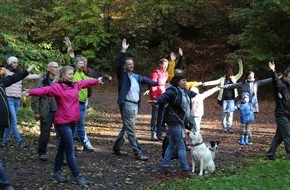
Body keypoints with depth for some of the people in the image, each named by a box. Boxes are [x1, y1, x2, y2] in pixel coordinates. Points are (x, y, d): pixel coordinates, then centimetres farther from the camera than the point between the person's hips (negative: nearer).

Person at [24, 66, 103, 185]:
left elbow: (86, 82, 28)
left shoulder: (75, 85, 10)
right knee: (70, 151, -4)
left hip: (72, 122, 8)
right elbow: (45, 90, -27)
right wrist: (31, 92, -45)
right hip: (62, 123, -8)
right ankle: (77, 176, 3)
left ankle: (56, 173, 26)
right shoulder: (57, 87, -11)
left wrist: (97, 81, 45)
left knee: (63, 148, 16)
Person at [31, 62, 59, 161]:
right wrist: (36, 112, -7)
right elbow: (35, 97, -5)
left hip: (58, 112, 3)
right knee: (45, 134, 5)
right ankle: (42, 153, 26)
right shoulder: (42, 81, -6)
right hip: (46, 113, -3)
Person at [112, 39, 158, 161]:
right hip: (127, 104, -8)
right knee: (131, 130, -6)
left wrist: (158, 83, 38)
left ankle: (116, 148, 30)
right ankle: (138, 153, -5)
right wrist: (123, 51, -26)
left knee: (126, 128, 17)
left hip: (135, 105, 8)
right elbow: (119, 65, -19)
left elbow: (146, 80, 30)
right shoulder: (122, 75, -3)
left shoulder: (136, 76, 16)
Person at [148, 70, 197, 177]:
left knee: (172, 144, 14)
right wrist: (156, 101, -55)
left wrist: (194, 94, 57)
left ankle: (164, 165, 22)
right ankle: (185, 169, -1)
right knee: (181, 145, -6)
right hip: (174, 121, -9)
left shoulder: (184, 91, 12)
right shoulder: (172, 90, -16)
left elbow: (190, 94, 36)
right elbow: (164, 96, -34)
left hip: (180, 122, 9)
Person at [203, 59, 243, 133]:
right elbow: (214, 82, -9)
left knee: (230, 113, -1)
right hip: (224, 99, -1)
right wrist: (206, 83, -21)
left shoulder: (234, 78, 5)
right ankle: (224, 127, 15)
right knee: (224, 113, 5)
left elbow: (240, 73, 0)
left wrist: (240, 65, -14)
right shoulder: (222, 79, -1)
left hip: (231, 99, 1)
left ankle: (229, 127, 3)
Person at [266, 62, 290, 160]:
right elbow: (275, 81, -33)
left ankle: (270, 155, 19)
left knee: (279, 136, 12)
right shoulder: (280, 85, -12)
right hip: (282, 115, -9)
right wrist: (274, 72, -53)